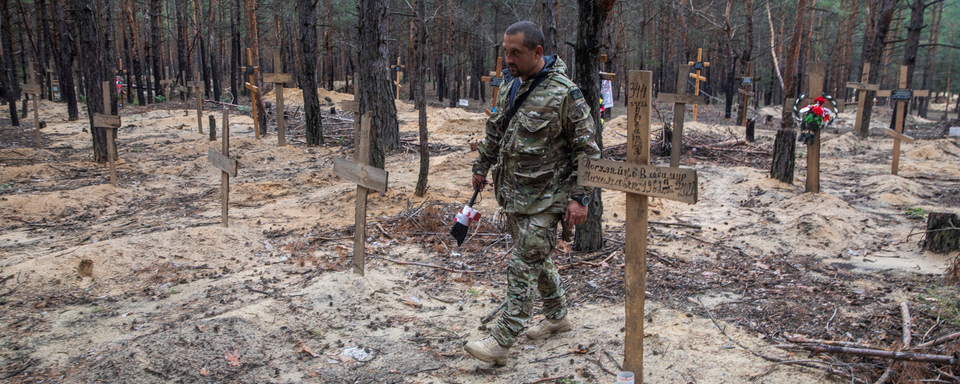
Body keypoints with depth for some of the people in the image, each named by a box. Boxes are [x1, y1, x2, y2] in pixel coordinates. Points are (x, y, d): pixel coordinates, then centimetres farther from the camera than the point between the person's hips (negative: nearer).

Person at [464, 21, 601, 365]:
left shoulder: (564, 94, -16)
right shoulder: (509, 84, 7)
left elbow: (587, 148, -14)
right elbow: (494, 130, 21)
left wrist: (579, 197, -17)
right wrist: (482, 166, 25)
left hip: (544, 198, -8)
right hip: (511, 192, 8)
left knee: (524, 265, -6)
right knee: (536, 258, 19)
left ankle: (501, 341, 0)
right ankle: (557, 317, 38)